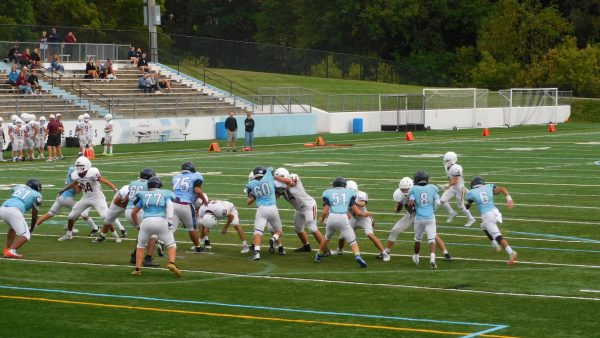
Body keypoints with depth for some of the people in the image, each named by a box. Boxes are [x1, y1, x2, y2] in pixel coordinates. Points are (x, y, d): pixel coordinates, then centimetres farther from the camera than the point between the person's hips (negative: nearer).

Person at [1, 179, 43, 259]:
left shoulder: (18, 187, 30)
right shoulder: (36, 195, 19)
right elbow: (34, 216, 25)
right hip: (14, 211, -6)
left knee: (12, 227, 34)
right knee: (26, 235, 3)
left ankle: (7, 249, 29)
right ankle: (10, 251, -16)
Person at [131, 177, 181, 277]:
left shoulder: (143, 195, 20)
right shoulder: (165, 194, 16)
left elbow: (133, 213, 23)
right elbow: (169, 205, -6)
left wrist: (138, 224, 38)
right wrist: (170, 219, -14)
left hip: (146, 222, 2)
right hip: (161, 221, -2)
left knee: (140, 245, 23)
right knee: (171, 244, 12)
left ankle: (138, 269, 15)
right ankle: (171, 263, -13)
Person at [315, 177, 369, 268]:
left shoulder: (328, 193, 12)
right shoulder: (349, 193, 14)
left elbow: (325, 212, 5)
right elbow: (356, 211, 9)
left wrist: (322, 219, 26)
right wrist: (364, 214, 29)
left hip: (331, 217, 2)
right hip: (343, 218, -2)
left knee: (327, 237, 29)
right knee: (352, 240, 1)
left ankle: (319, 255, 43)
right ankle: (357, 256, -25)